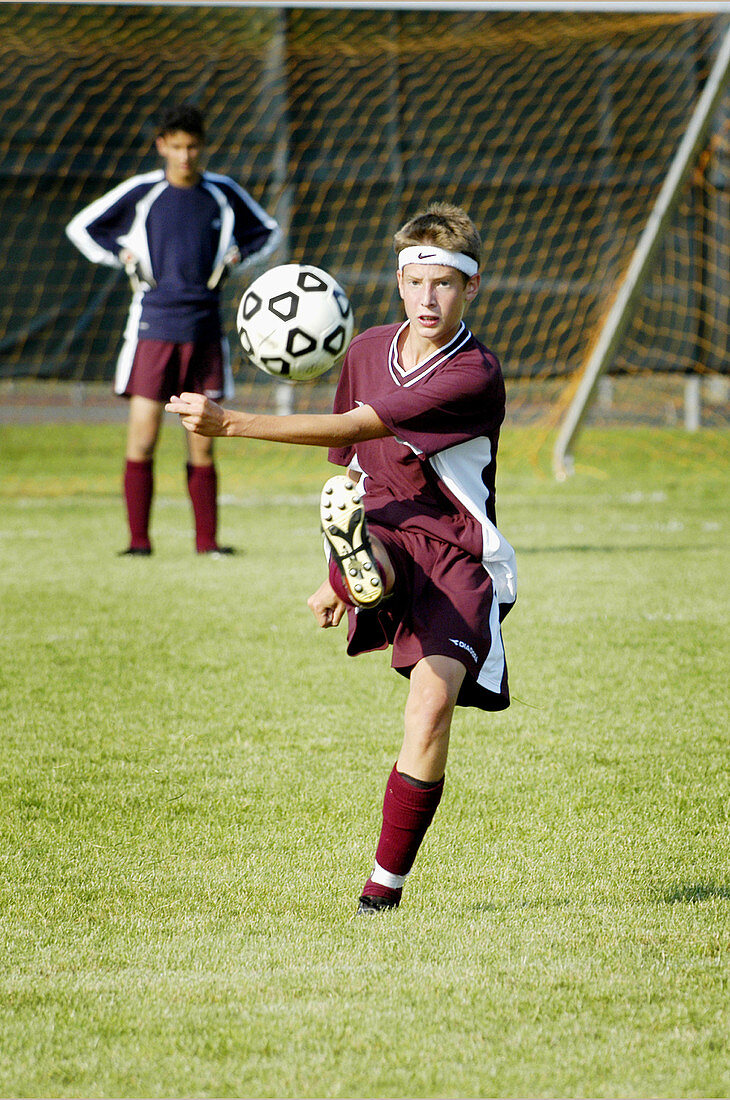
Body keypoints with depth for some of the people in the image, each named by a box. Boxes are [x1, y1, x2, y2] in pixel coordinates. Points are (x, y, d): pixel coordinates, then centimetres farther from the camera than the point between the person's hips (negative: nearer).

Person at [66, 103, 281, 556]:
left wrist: (233, 260, 6)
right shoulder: (140, 192, 1)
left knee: (203, 446, 2)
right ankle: (139, 539, 0)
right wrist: (123, 257, 1)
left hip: (205, 328, 2)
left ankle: (207, 539, 8)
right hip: (153, 326, -2)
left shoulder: (224, 193, 6)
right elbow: (82, 228, 12)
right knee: (142, 442, -7)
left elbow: (268, 232, 22)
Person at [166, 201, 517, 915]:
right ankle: (362, 573, -72)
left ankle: (386, 883, -5)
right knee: (346, 507, -33)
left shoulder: (475, 375, -12)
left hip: (459, 558, -4)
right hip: (382, 539, 4)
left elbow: (351, 428, -20)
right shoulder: (367, 353, 10)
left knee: (432, 705, -20)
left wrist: (229, 423, -24)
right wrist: (339, 575, 23)